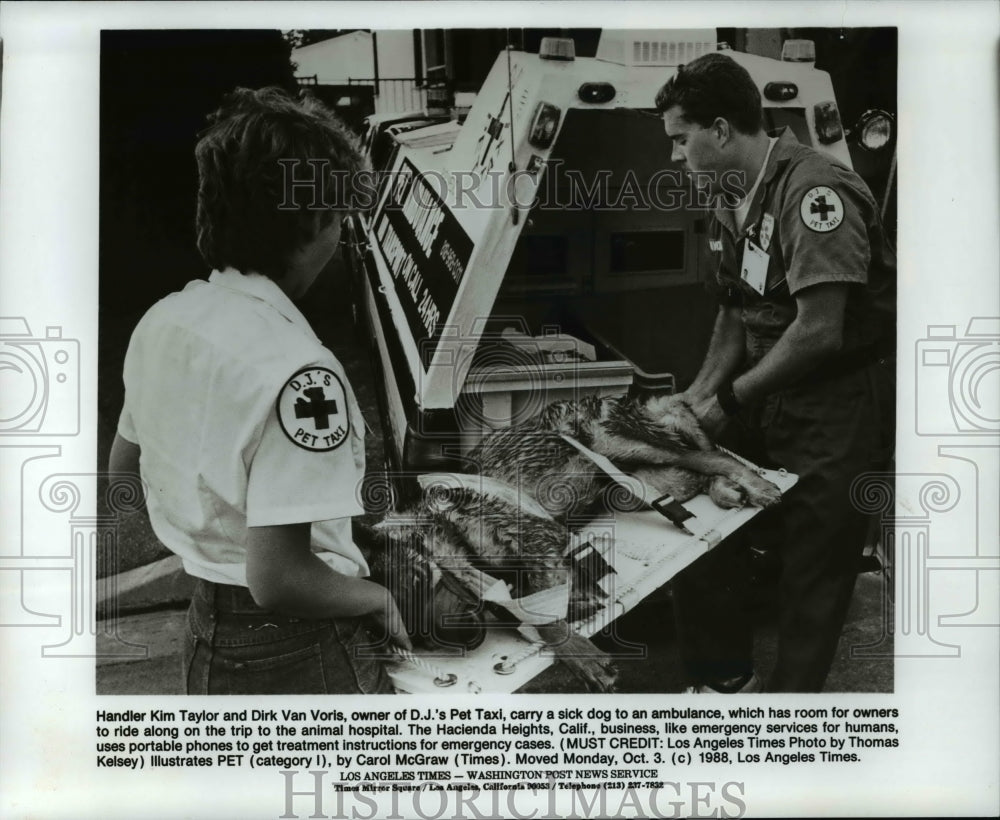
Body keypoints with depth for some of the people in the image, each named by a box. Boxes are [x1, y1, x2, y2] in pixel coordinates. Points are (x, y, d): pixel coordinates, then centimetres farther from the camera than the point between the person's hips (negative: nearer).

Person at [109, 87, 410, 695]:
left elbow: (123, 468, 16)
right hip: (296, 656, -8)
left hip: (205, 642, 8)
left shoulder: (161, 321, 0)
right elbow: (277, 581, -28)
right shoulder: (299, 371, -27)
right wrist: (378, 598, -11)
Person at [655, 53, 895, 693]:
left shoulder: (814, 190, -21)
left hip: (844, 400, -8)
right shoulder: (733, 198, 8)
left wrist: (730, 400, -16)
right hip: (769, 393, 8)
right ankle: (725, 677, 25)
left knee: (815, 568, 0)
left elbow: (820, 331, -25)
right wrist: (700, 393, 3)